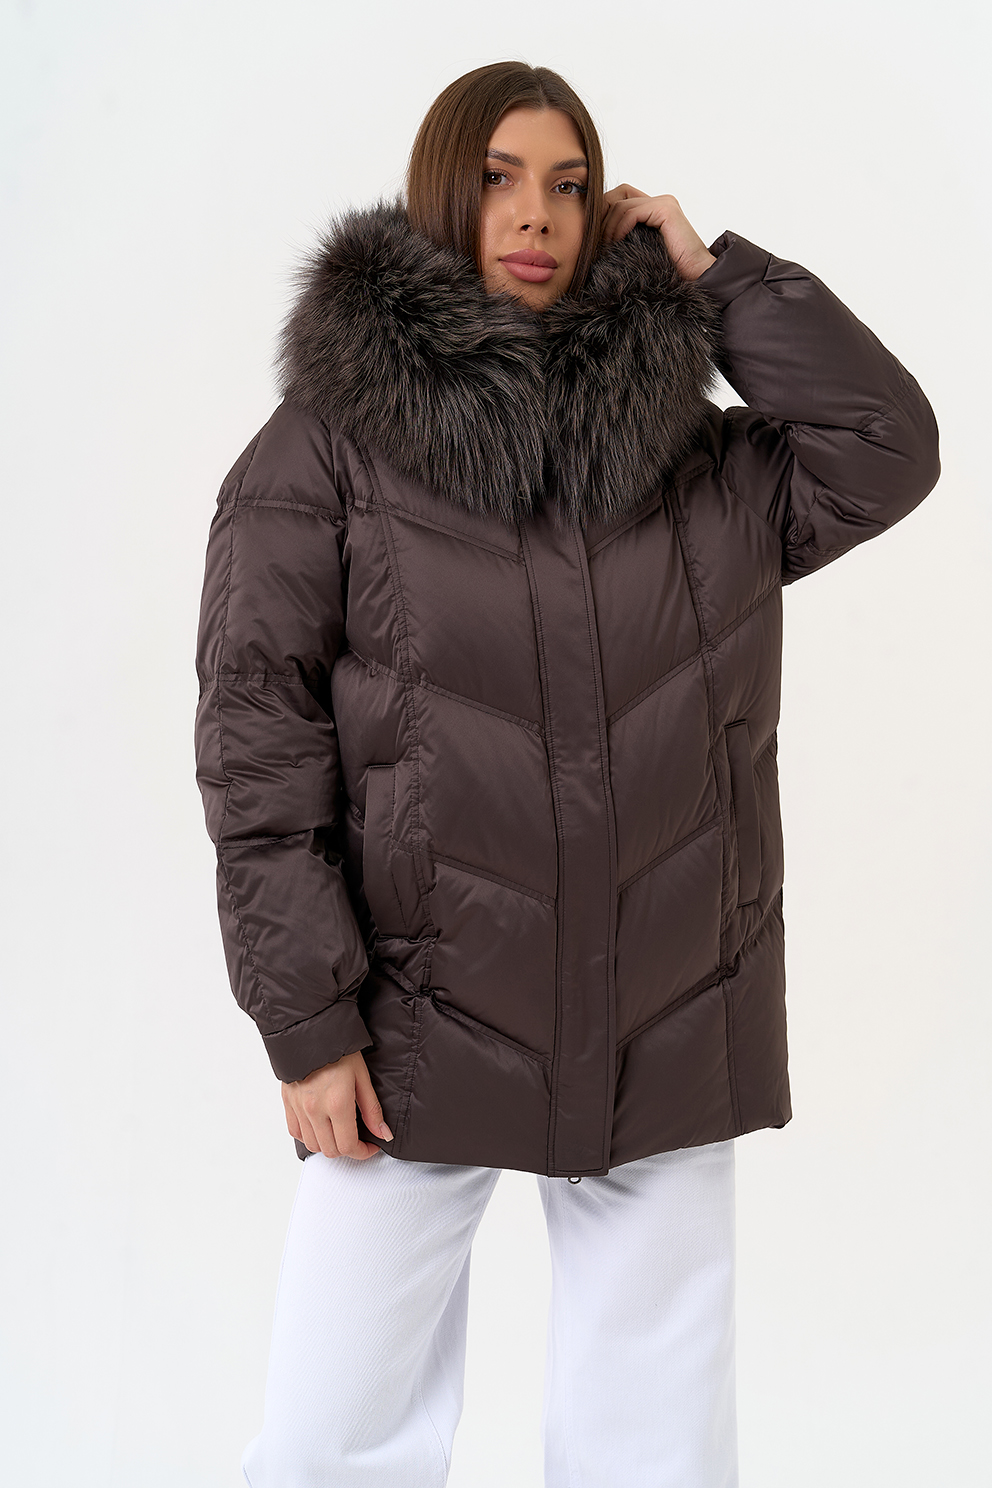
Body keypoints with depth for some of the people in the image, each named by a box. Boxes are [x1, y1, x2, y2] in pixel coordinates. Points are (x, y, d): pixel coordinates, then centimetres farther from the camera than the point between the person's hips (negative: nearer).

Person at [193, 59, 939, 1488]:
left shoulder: (693, 451, 10)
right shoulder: (331, 440, -1)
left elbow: (886, 449, 0)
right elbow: (256, 734, -5)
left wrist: (717, 270, 3)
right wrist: (307, 1021, -10)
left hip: (670, 1035, 3)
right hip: (422, 1033, -2)